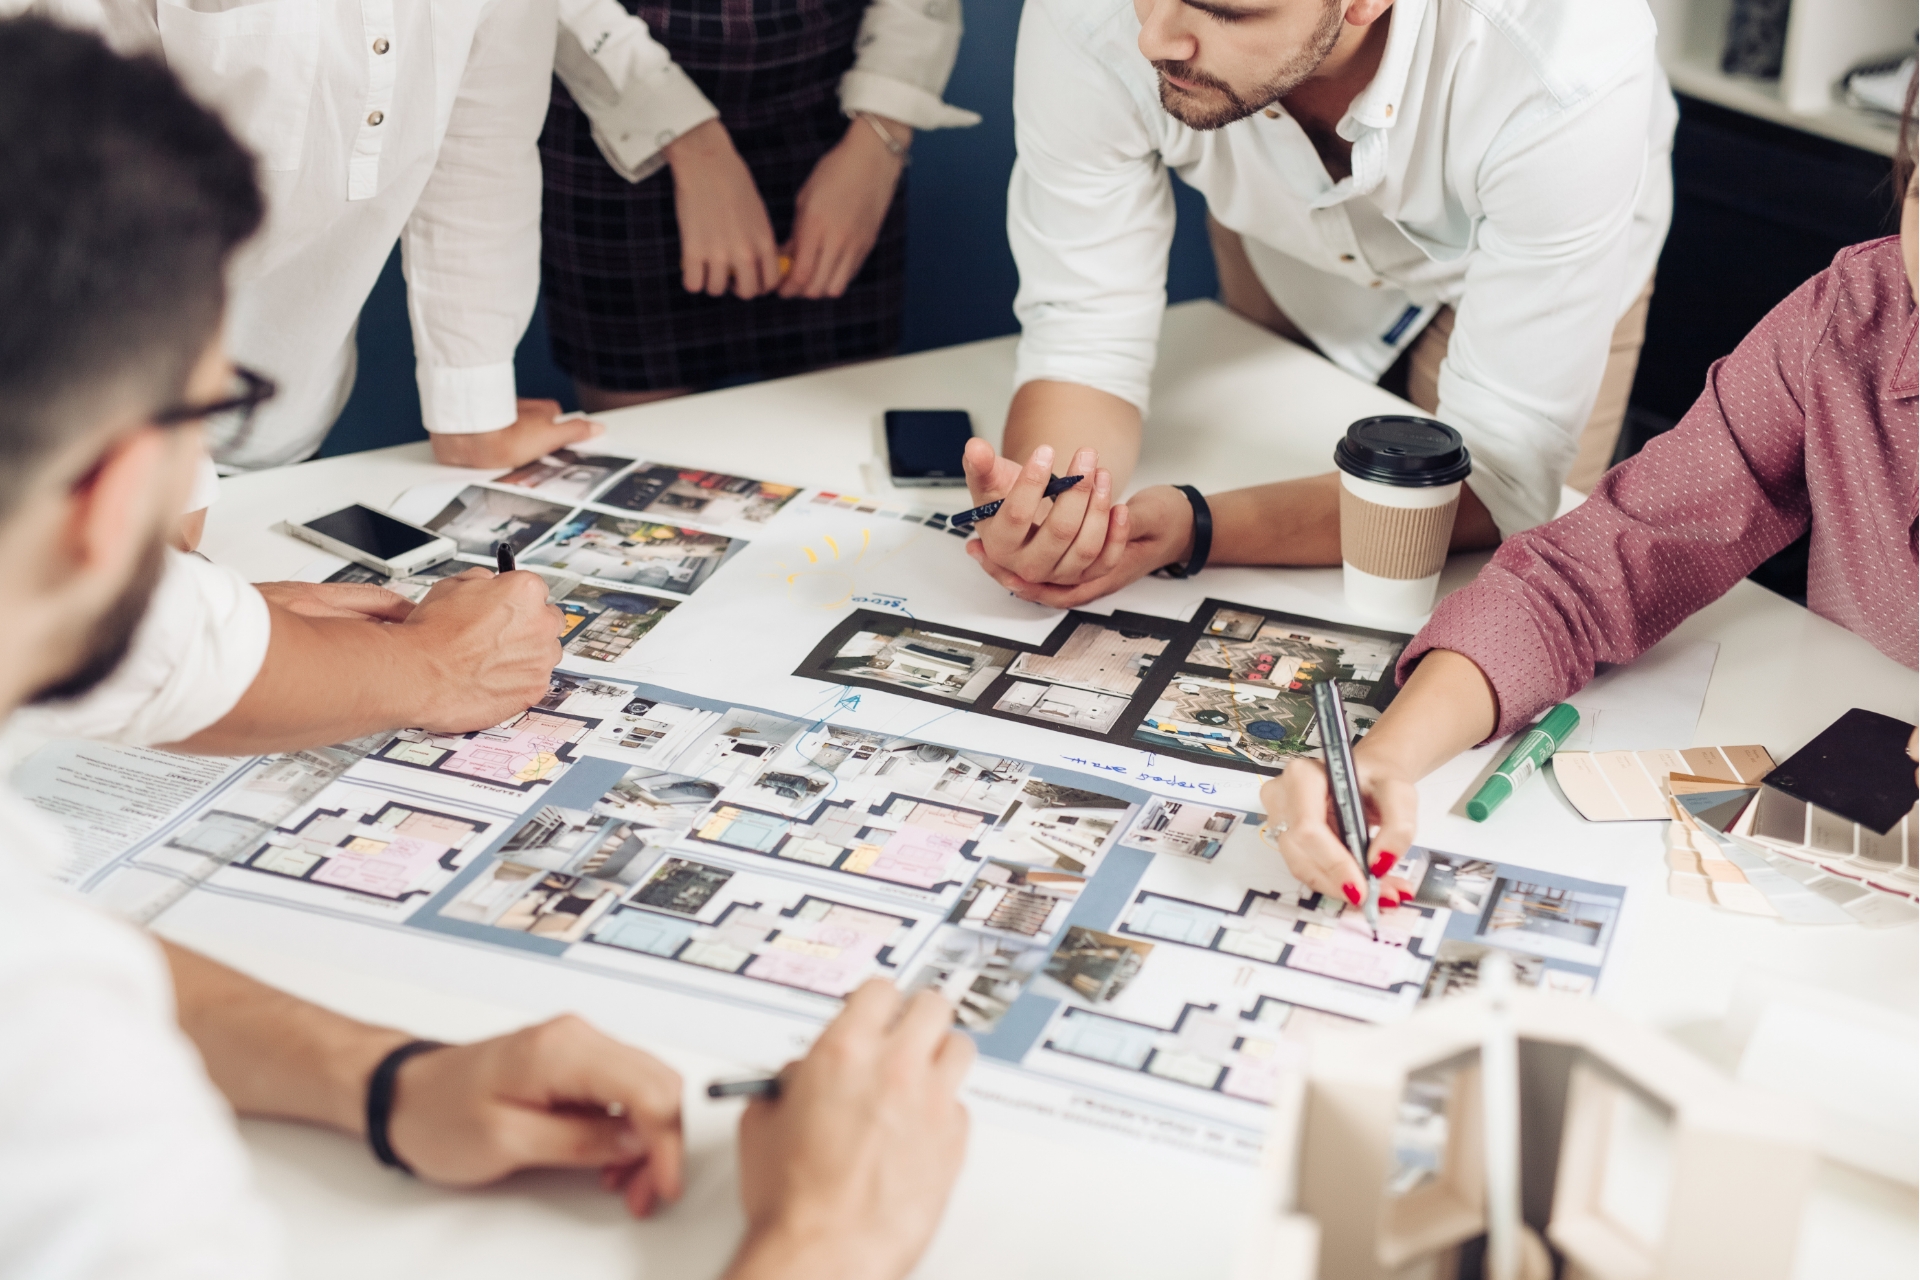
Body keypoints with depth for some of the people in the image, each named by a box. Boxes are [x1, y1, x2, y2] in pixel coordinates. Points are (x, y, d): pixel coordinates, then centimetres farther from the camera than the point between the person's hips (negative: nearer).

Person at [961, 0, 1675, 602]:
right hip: (1282, 259, 2)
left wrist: (1194, 528, -53)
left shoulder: (1569, 70, -45)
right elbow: (1085, 331, -28)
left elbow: (1507, 467, -41)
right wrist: (1035, 513, -51)